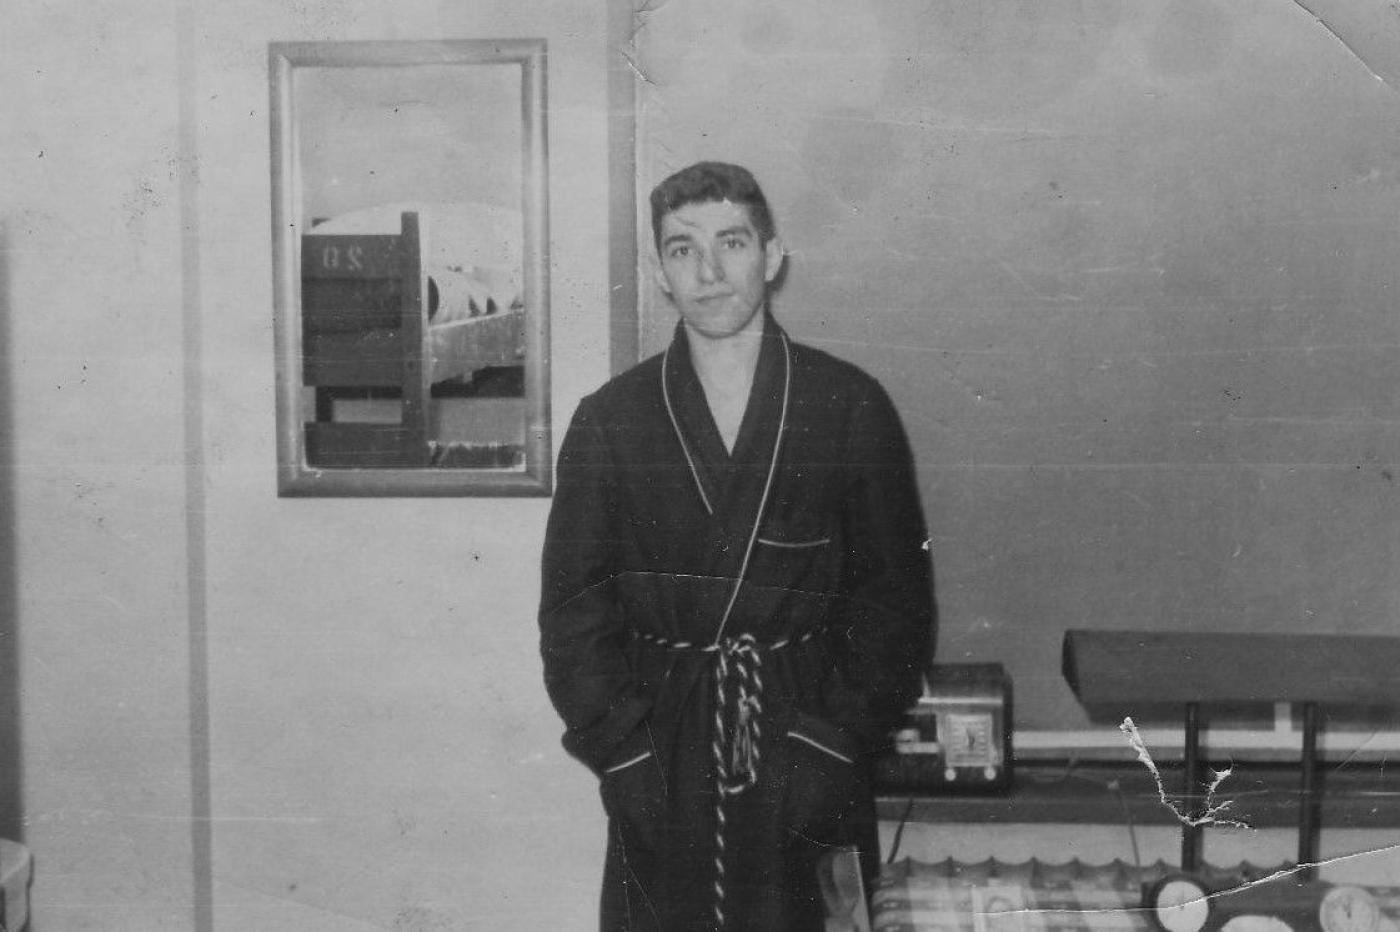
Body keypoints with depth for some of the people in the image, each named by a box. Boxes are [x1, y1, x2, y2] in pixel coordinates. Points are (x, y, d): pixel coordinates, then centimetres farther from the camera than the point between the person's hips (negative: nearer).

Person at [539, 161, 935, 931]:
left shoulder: (851, 408, 1)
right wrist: (624, 751, -7)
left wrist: (834, 743, -7)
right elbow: (573, 610, 2)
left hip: (806, 762, 0)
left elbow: (894, 598, 1)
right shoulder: (609, 421, 3)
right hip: (658, 770, 1)